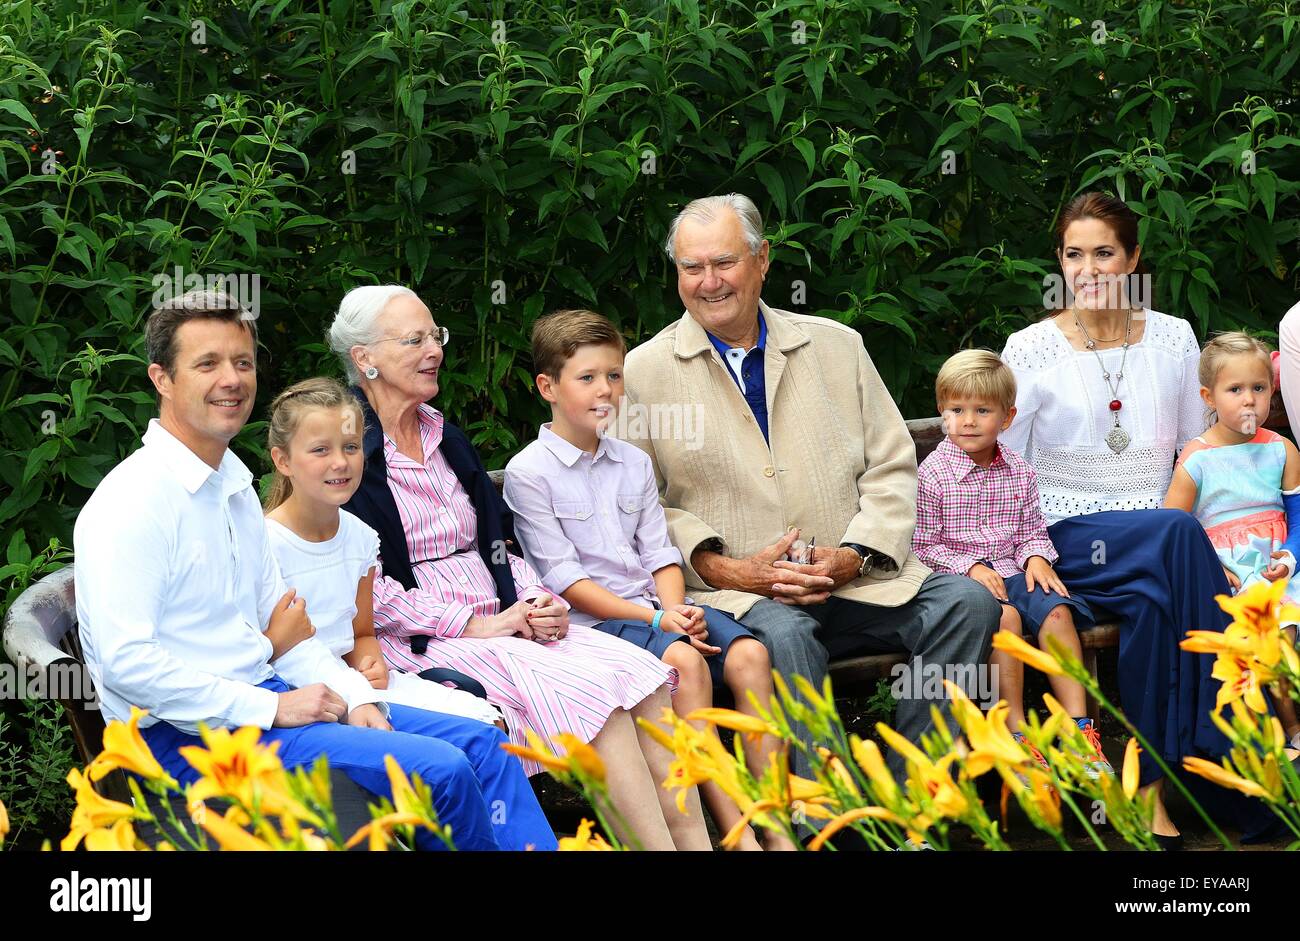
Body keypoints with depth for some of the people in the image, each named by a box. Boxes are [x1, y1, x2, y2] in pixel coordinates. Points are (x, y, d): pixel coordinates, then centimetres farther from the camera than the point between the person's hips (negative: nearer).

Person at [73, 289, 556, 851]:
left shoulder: (235, 484, 15)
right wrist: (271, 708, -19)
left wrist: (355, 697, 3)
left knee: (482, 745, 0)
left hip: (263, 696, 9)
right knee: (439, 770, -21)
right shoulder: (132, 502, -14)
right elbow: (125, 662, -22)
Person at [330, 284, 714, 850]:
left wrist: (541, 602, 1)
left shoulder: (446, 439, 20)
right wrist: (474, 624, -15)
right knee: (588, 689, -28)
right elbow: (366, 590, -12)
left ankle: (694, 841, -24)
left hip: (503, 621, 7)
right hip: (422, 644, -7)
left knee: (642, 674, -17)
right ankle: (658, 844, -28)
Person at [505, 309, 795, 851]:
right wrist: (653, 620, -16)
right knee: (683, 661, -32)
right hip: (591, 620, -6)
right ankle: (733, 831, -33)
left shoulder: (633, 464, 17)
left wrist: (676, 607, -9)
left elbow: (659, 552, 13)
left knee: (749, 653, -20)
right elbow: (564, 578, -9)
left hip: (656, 606, 6)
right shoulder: (528, 473, -4)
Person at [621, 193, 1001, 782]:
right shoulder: (644, 372, 7)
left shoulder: (836, 346, 15)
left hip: (854, 580, 4)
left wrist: (858, 555, -5)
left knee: (968, 601, -19)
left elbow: (892, 466, 13)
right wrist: (724, 569, -12)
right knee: (785, 634, -36)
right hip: (734, 591, -3)